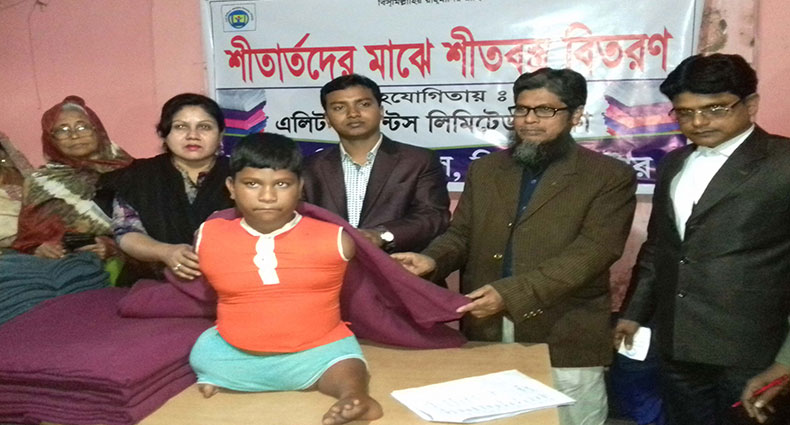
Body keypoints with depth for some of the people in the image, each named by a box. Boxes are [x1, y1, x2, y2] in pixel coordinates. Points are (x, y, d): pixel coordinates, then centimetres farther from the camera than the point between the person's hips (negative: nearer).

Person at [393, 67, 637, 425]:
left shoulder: (610, 177, -3)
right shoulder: (484, 170, 12)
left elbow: (591, 252, -14)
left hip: (565, 340, -3)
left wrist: (509, 293, -25)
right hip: (485, 334, 4)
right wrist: (432, 260, -13)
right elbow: (461, 235, 11)